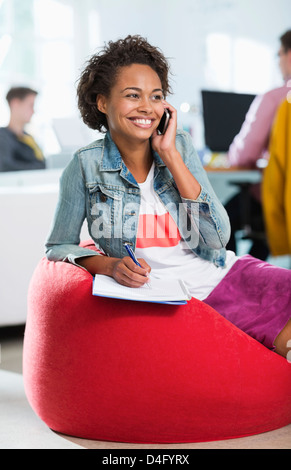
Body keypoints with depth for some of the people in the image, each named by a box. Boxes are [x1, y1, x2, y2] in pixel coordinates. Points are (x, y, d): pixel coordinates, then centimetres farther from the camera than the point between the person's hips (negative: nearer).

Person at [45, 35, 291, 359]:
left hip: (228, 273, 4)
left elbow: (218, 237, -5)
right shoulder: (87, 166, -4)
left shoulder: (180, 145, 3)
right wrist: (108, 265, -14)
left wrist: (170, 155, -9)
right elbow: (58, 247, 6)